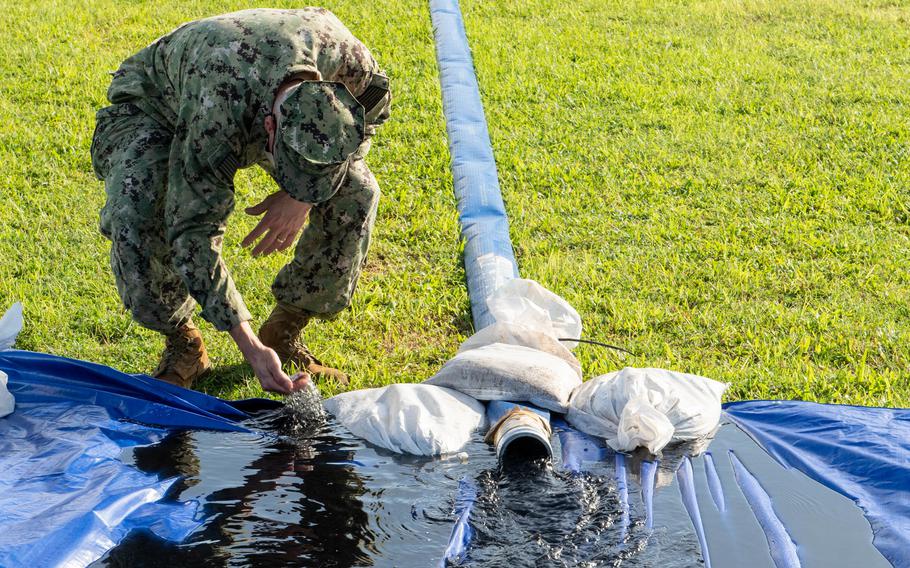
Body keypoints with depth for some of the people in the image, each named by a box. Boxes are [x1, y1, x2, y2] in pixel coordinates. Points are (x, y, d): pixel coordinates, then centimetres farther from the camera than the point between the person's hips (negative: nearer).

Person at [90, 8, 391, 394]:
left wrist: (302, 196, -23)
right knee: (136, 217, -34)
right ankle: (182, 344, -8)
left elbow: (376, 105, -10)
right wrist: (251, 349, -43)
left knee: (356, 192, -17)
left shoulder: (344, 54, -35)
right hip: (154, 108, -4)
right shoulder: (214, 116, -46)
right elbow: (194, 232, -39)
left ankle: (284, 333, 1)